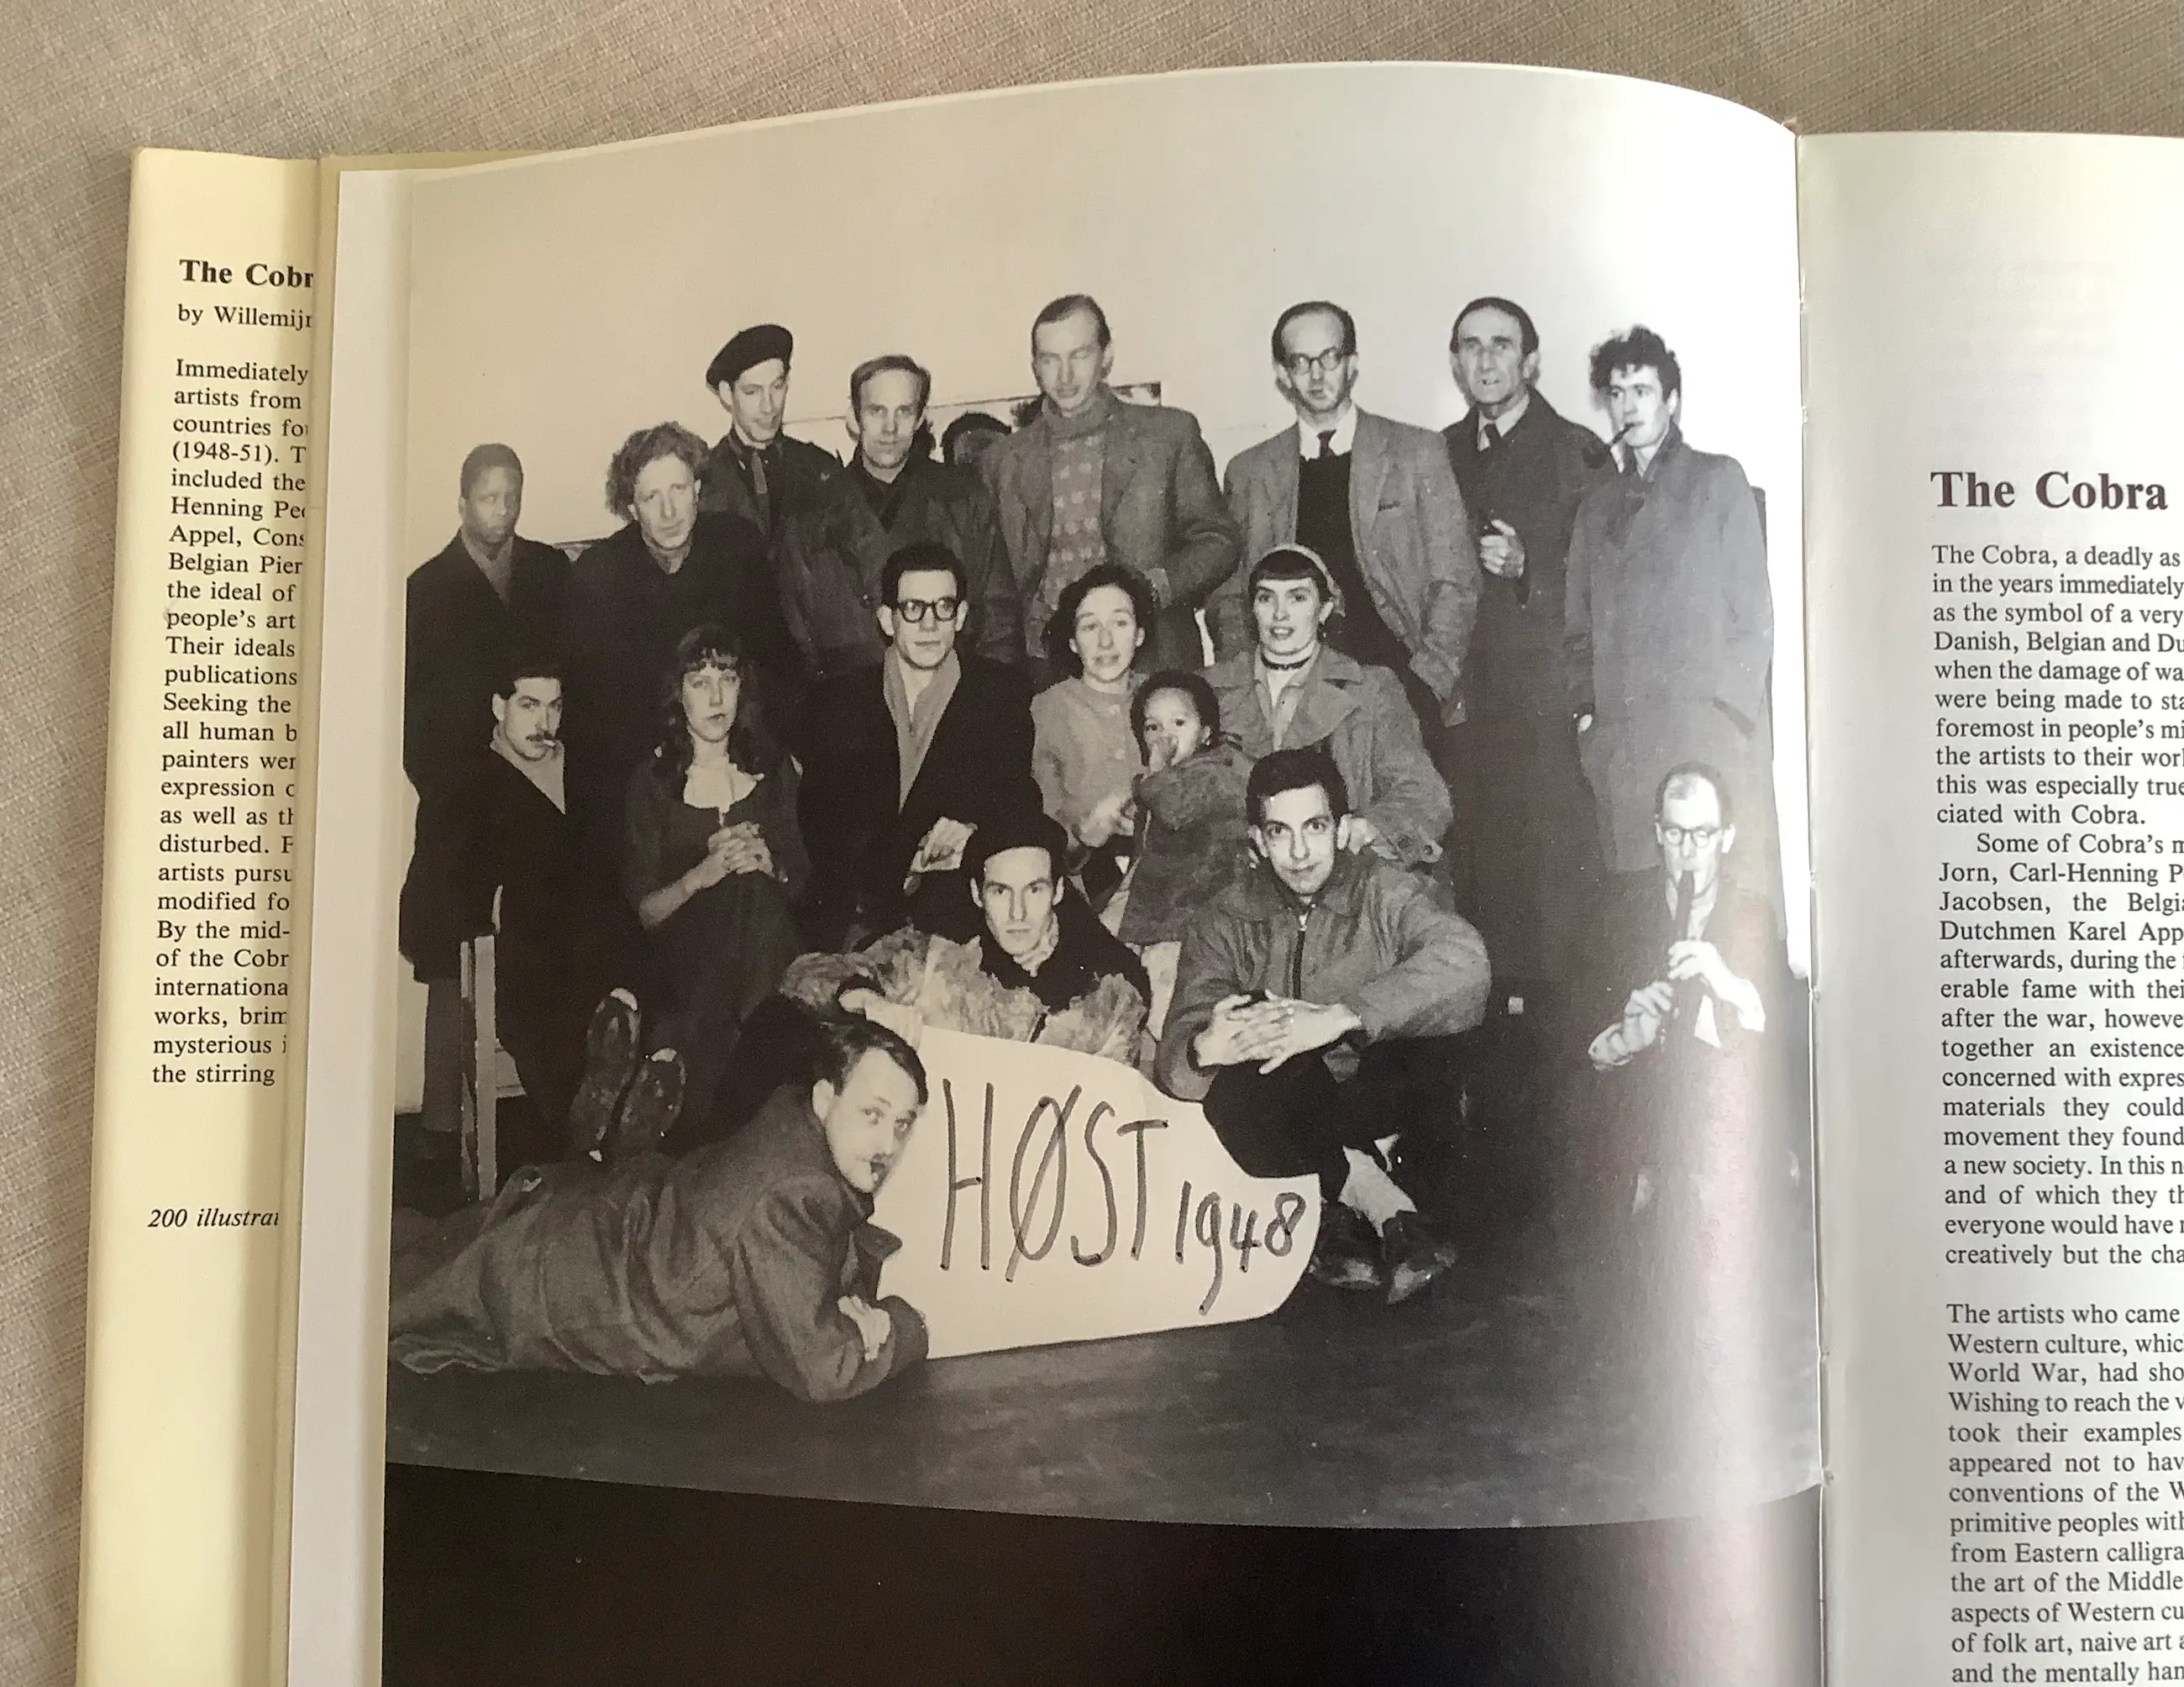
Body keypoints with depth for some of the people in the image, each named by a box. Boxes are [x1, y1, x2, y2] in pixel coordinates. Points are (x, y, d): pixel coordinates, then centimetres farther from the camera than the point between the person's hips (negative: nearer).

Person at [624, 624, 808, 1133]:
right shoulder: (653, 778, 2)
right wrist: (704, 873, -17)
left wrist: (769, 866, -9)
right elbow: (642, 911, -1)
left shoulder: (773, 768, 10)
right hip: (686, 956, -2)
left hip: (769, 950, 2)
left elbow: (800, 884, 12)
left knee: (756, 890, -25)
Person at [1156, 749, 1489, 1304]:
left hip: (1383, 1107, -1)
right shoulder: (1222, 925, 0)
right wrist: (1206, 1049, -37)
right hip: (1285, 1121, 1)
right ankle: (1384, 1205, -20)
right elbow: (1172, 1064, -11)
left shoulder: (1382, 890, -5)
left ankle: (1337, 1204, -18)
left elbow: (1464, 962, -27)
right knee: (1232, 1094, -31)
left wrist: (1340, 1018, -38)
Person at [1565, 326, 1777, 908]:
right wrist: (1586, 708, 5)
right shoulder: (1597, 504, 22)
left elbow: (1752, 611, 4)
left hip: (1710, 729, -3)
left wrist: (1730, 711, -6)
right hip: (1619, 740, 3)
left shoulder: (1718, 480, 11)